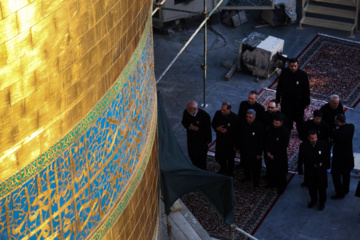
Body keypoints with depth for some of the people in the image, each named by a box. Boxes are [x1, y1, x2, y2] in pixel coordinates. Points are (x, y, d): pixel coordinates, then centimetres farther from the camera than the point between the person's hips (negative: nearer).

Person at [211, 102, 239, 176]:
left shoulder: (234, 118, -25)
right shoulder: (218, 114, -16)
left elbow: (237, 133, -15)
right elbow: (213, 124, 2)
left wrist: (235, 145, -11)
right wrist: (217, 128, -21)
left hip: (230, 142, -3)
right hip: (220, 140, 3)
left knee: (230, 159, 18)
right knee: (220, 157, 20)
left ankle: (229, 172, 44)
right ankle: (223, 169, 49)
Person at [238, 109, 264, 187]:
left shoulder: (259, 126, -25)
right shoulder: (242, 122, -14)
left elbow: (261, 141, -16)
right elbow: (240, 136, 0)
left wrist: (259, 153, -13)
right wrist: (239, 147, 4)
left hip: (254, 151, -4)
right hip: (244, 149, 4)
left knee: (255, 168, 14)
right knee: (246, 165, 25)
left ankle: (256, 182, 37)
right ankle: (247, 177, 51)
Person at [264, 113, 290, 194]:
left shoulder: (285, 132, -22)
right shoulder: (271, 129, -8)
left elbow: (284, 147, -18)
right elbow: (266, 141, 4)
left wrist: (275, 156, -17)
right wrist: (267, 152, -7)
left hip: (280, 157, -5)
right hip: (270, 154, 5)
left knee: (280, 172, 12)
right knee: (271, 169, 22)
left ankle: (281, 186, 33)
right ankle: (272, 182, 46)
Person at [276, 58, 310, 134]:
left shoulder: (303, 75, -21)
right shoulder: (284, 73, -14)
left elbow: (306, 90, -10)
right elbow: (279, 86, 1)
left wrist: (307, 102, -4)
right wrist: (278, 98, 7)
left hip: (298, 101, -2)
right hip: (286, 99, 2)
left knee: (299, 119, 15)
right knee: (286, 117, 19)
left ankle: (301, 133, 37)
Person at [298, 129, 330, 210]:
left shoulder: (323, 144, -20)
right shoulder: (303, 146, -18)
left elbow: (327, 156, -3)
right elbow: (300, 160, -6)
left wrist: (322, 163, -20)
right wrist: (300, 171, -1)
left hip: (321, 170, -1)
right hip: (309, 170, 1)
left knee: (321, 187, 14)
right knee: (311, 187, 19)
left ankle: (322, 202, 40)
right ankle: (313, 200, 46)